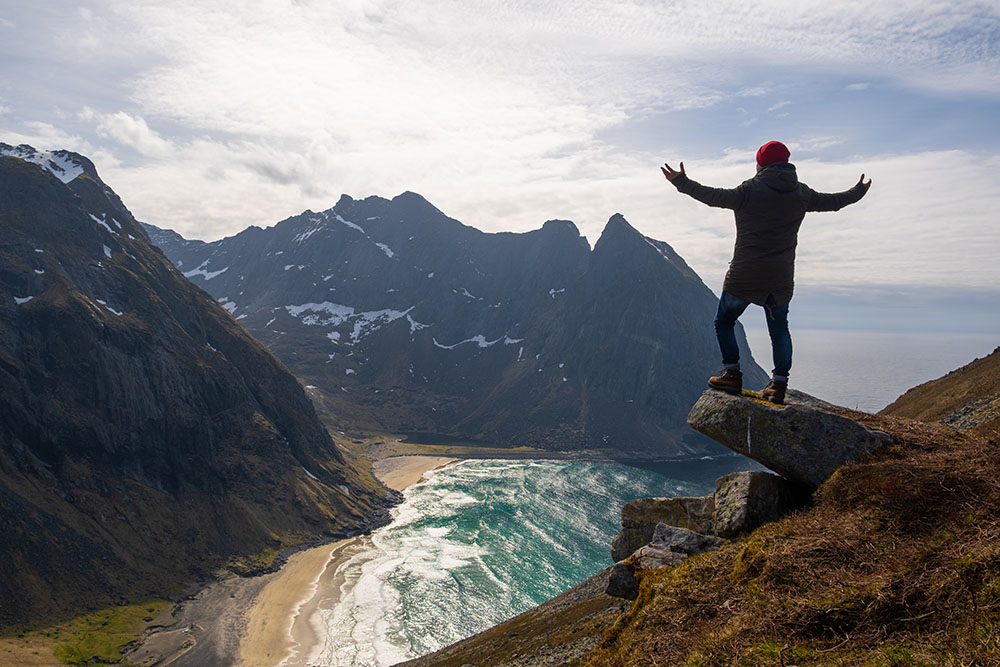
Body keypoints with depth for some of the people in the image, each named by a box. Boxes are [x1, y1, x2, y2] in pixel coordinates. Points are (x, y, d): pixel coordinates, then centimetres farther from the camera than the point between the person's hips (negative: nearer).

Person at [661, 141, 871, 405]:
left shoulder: (751, 189, -10)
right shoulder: (802, 193, 6)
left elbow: (716, 197, -14)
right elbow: (833, 201, 20)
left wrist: (682, 182, -8)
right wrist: (859, 191, 40)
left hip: (744, 276, -5)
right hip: (782, 277, 5)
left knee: (724, 321, 11)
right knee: (779, 329, 16)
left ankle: (732, 375, 5)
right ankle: (779, 383, 12)